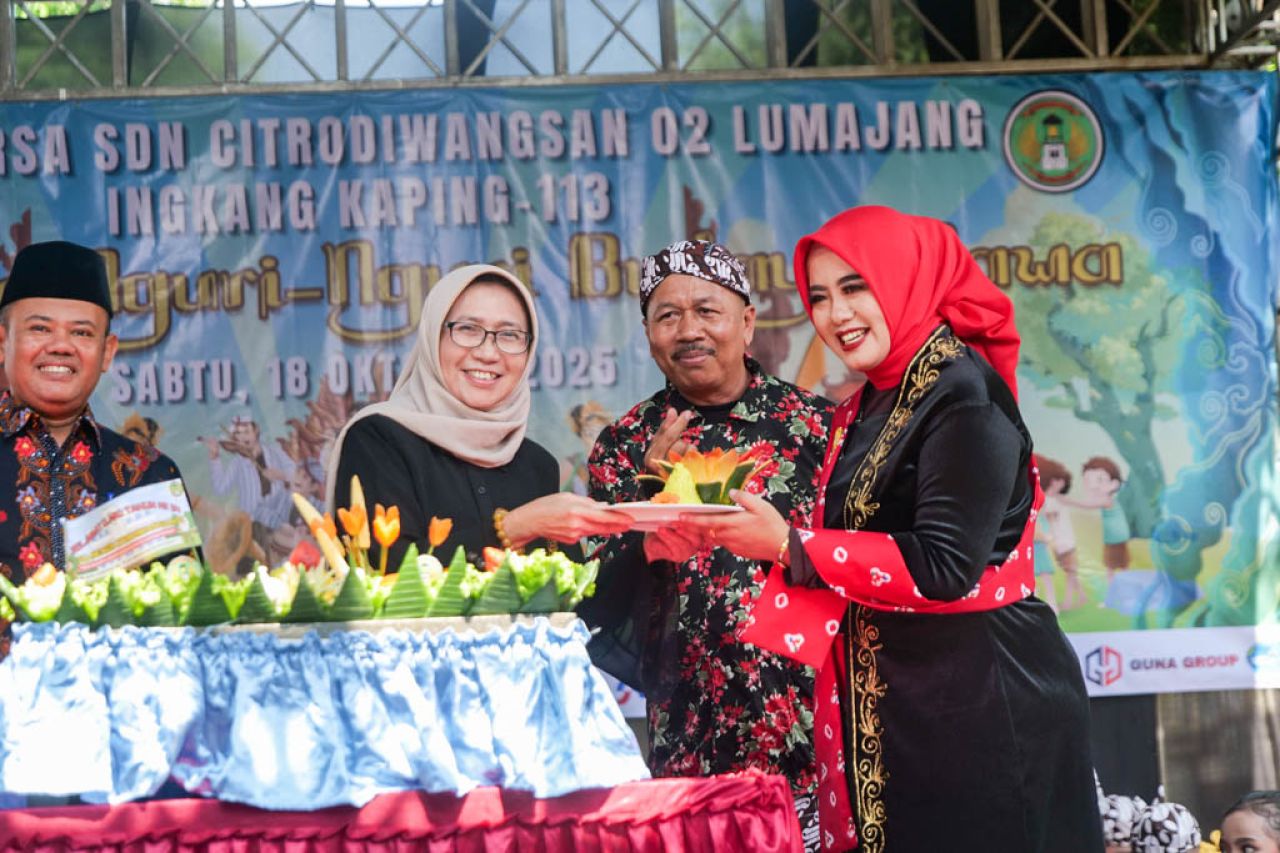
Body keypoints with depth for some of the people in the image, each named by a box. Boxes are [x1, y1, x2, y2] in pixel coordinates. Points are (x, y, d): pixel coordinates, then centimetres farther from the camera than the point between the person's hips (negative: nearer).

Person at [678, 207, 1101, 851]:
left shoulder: (963, 393, -13)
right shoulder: (864, 411, 12)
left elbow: (943, 567, -21)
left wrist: (789, 545, -17)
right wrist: (748, 535, 0)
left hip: (983, 702, -8)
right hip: (889, 703, 8)